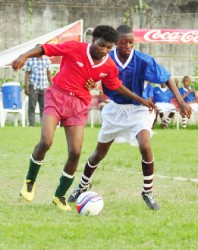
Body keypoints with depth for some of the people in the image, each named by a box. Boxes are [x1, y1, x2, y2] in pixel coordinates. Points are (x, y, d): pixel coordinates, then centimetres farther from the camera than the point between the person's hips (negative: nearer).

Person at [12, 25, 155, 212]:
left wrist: (140, 100, 23)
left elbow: (117, 86, 20)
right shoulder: (74, 48, -10)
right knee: (46, 142, -21)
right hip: (57, 96, -3)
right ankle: (30, 181, 5)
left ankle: (60, 196, 13)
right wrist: (24, 56, -22)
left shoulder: (109, 66, 2)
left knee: (75, 152, -7)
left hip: (79, 105, 3)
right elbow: (44, 49, -7)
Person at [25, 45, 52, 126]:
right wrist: (26, 87, -7)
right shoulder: (30, 60, 1)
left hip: (44, 87, 3)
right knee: (32, 107, -3)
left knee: (44, 107, 2)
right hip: (33, 87, -3)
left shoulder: (47, 60, 10)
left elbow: (49, 74, 15)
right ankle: (31, 124, -2)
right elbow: (27, 74, 0)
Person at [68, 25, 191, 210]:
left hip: (137, 109, -2)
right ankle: (83, 185, 41)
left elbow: (166, 78, -14)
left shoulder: (143, 61, -20)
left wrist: (180, 101, -23)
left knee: (145, 147, -25)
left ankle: (148, 192, -5)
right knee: (100, 152, 14)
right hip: (114, 109, 2)